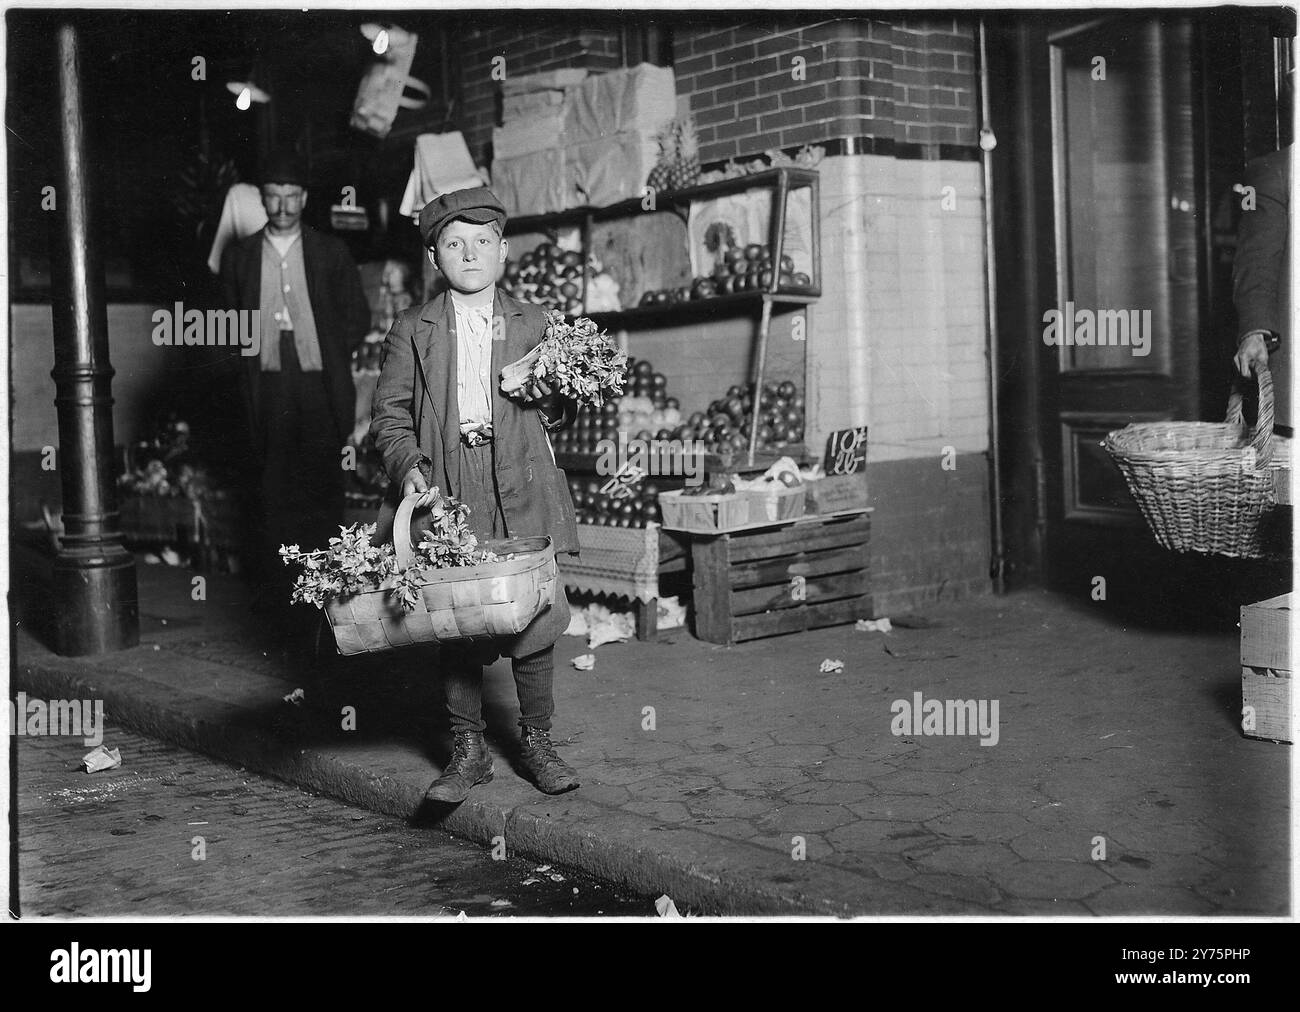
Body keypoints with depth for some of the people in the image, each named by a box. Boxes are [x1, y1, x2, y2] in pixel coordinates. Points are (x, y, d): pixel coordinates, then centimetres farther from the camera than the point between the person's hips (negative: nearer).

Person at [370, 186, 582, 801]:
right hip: (447, 493, -1)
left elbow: (562, 416, 19)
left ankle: (536, 741, 17)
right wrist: (409, 467, -10)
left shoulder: (532, 324, 12)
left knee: (535, 616, 0)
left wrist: (552, 400, -4)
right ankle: (468, 752, 13)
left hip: (522, 494, 1)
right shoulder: (412, 330, 9)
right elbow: (390, 414, 6)